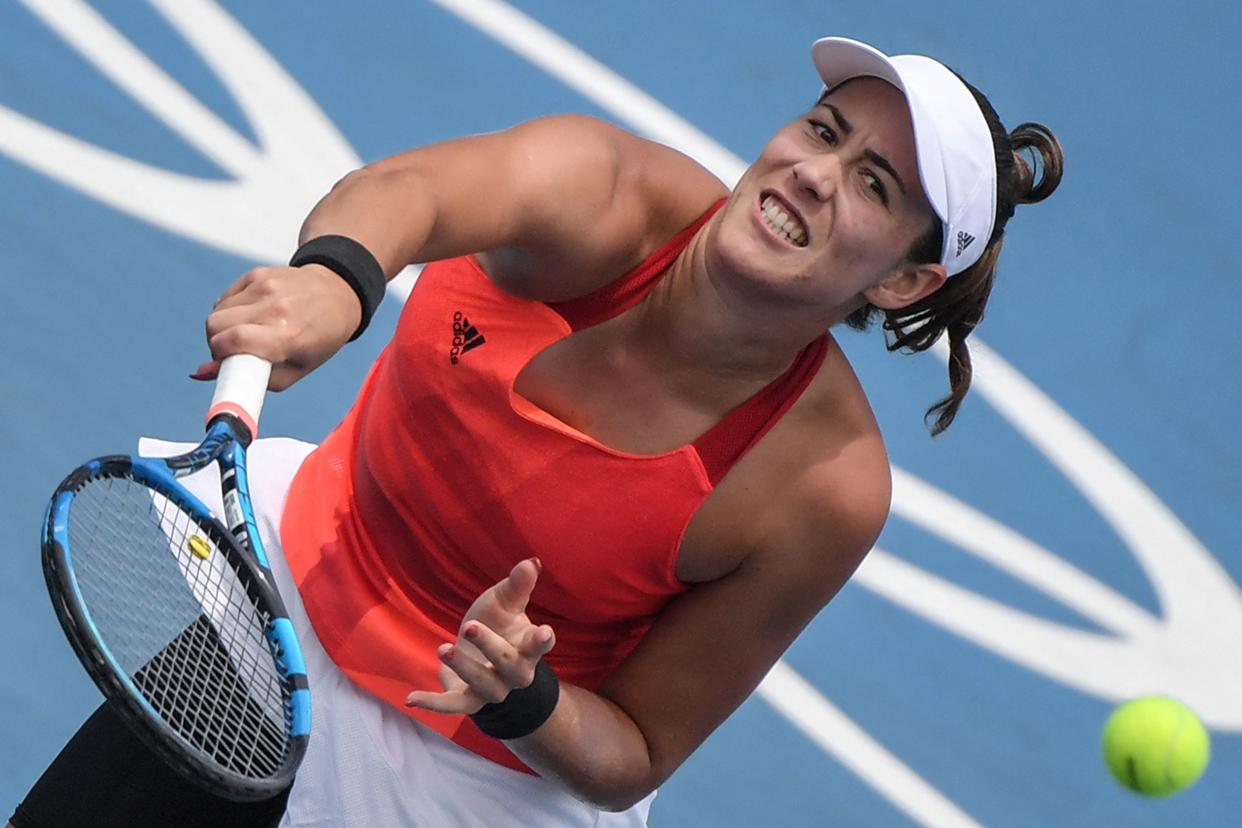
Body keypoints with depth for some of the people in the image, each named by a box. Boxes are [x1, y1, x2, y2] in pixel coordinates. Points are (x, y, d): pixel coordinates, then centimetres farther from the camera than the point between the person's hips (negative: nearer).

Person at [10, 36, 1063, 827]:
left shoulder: (826, 492, -27)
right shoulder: (606, 193, -23)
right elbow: (406, 188, -45)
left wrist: (523, 701, -36)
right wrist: (333, 277, -67)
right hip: (285, 598, 3)